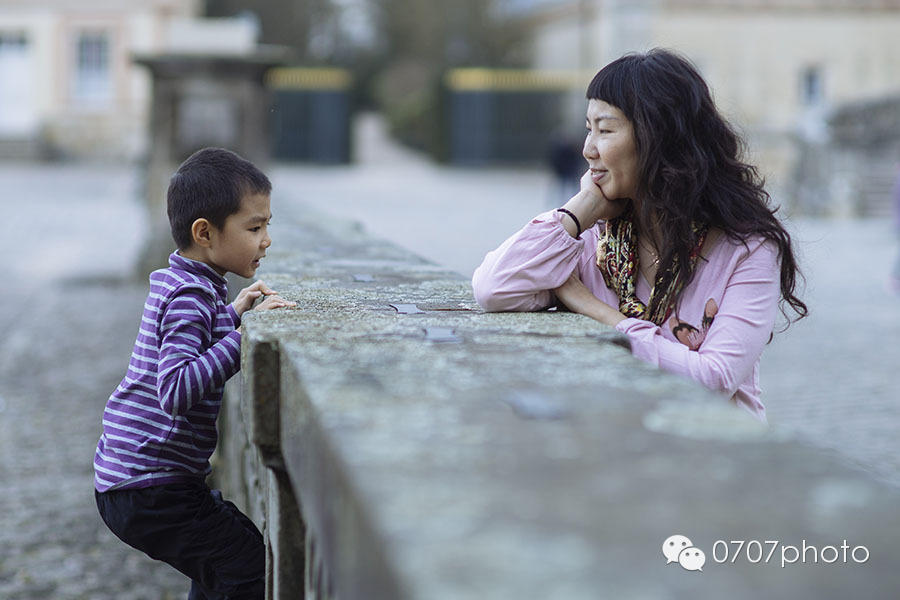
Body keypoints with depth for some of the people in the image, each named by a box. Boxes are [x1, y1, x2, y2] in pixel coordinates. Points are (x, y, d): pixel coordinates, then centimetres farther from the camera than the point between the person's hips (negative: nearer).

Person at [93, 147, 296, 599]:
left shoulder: (174, 283, 12)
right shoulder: (190, 297, -19)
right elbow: (178, 391, -33)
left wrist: (232, 314, 22)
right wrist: (246, 332, -32)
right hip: (149, 490, -10)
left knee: (223, 554, 27)